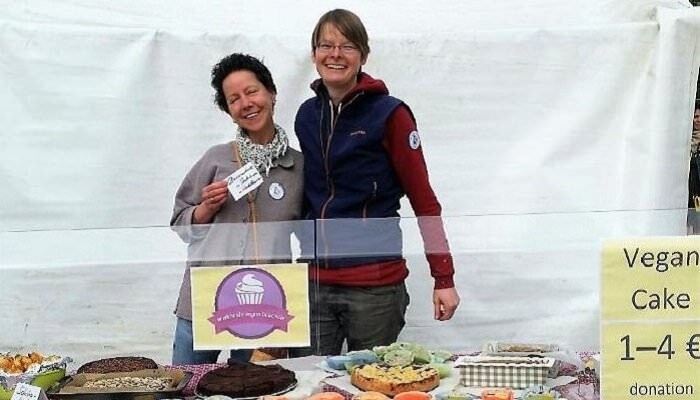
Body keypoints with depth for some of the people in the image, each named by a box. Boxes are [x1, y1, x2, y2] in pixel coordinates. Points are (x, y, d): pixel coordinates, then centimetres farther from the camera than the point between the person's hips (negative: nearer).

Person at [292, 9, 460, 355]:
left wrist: (444, 279, -8)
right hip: (314, 283, 4)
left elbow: (424, 200, -6)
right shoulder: (307, 115, 9)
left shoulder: (388, 114, -6)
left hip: (375, 286, -4)